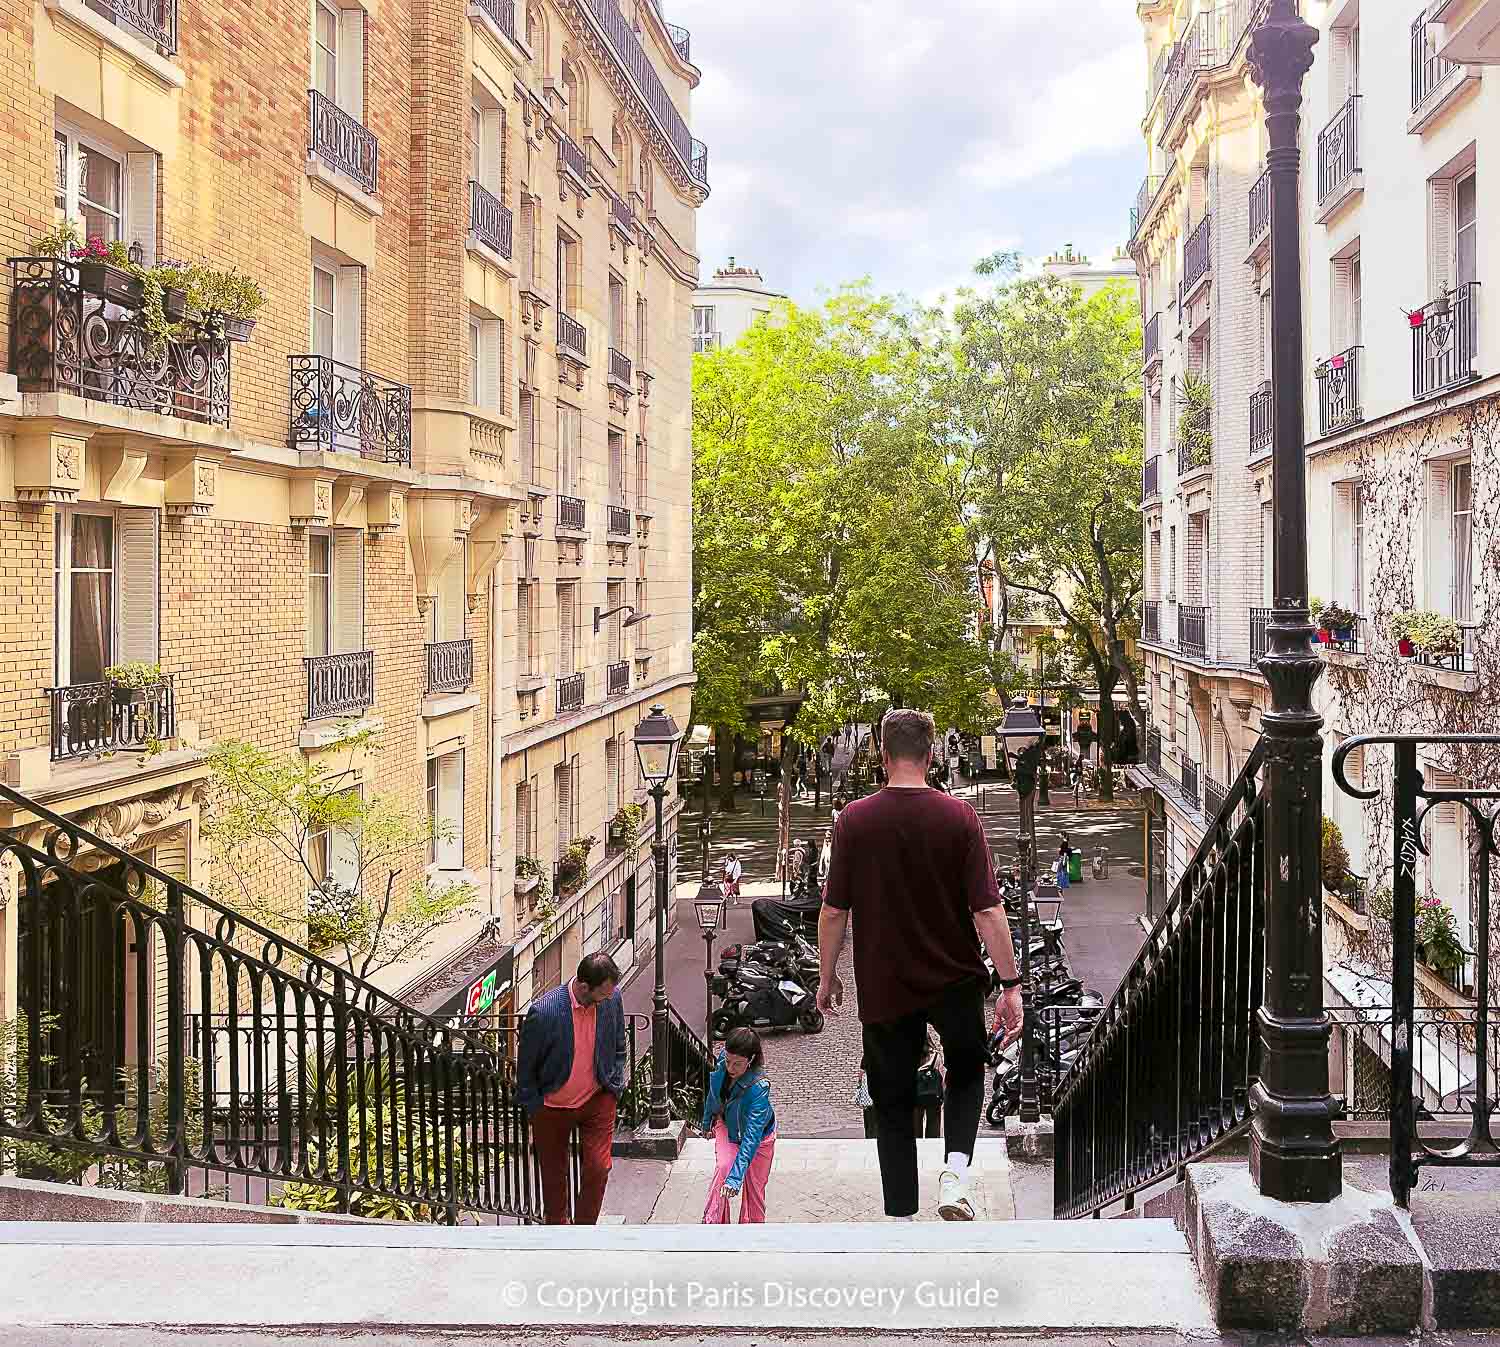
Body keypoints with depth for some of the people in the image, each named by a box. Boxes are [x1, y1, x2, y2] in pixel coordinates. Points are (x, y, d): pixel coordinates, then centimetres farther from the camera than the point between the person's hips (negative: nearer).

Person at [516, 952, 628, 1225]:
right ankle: (558, 1224, 39)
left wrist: (614, 1089, 4)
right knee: (554, 1172, 15)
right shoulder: (543, 1012, -27)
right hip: (553, 1105, -2)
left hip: (598, 1100, 2)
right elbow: (525, 1067, -11)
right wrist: (534, 1110, -5)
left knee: (598, 1167, -2)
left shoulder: (612, 998, -14)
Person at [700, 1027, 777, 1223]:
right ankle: (712, 1223, -16)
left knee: (754, 1188, 5)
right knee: (723, 1167, -22)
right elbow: (714, 1090, -2)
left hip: (758, 1137, -3)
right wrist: (708, 1121, 13)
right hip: (727, 1127, 3)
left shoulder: (759, 1087, -40)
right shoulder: (723, 1060, -25)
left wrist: (736, 1177, -49)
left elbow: (752, 1136, -43)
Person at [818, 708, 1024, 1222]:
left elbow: (835, 911, -5)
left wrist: (827, 977, 8)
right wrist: (1011, 984, -6)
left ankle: (902, 1220, 13)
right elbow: (987, 909, -12)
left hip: (883, 987, 0)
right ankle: (955, 1173, 3)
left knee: (893, 1103, 13)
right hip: (954, 981, 0)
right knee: (966, 1073, 25)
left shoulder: (854, 820, -9)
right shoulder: (960, 817, -9)